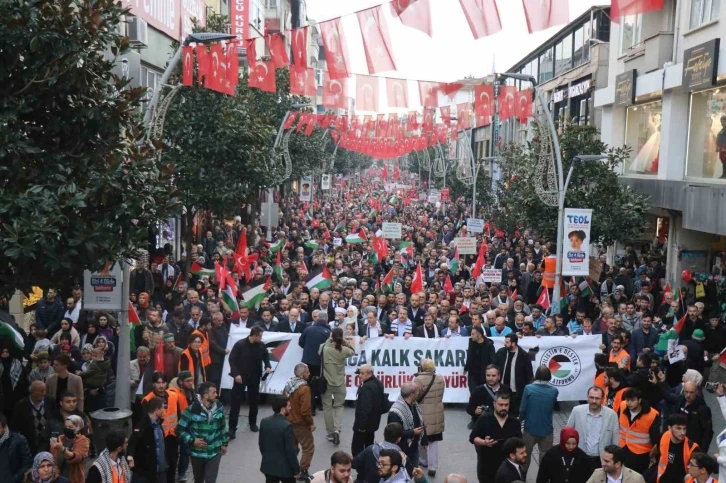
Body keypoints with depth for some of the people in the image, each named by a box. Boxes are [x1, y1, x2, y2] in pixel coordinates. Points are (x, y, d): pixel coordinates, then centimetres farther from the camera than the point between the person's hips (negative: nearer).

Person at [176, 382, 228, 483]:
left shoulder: (219, 408, -4)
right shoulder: (192, 410, -16)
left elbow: (223, 427, 10)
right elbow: (180, 430, -10)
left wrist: (224, 443, 14)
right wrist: (192, 440, -18)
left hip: (214, 452, 1)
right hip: (197, 452, -1)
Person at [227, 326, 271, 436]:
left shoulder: (261, 345, -5)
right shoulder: (240, 344, -16)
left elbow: (266, 355, 13)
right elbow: (232, 359, -12)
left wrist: (267, 366, -4)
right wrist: (236, 374, -19)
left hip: (254, 377, 4)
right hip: (241, 376, -4)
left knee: (254, 400, 14)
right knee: (236, 401, -4)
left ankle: (253, 423, 32)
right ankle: (232, 427, -1)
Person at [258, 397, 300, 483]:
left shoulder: (264, 421, -3)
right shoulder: (286, 426, -23)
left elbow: (261, 443, 9)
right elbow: (291, 451, -19)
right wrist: (296, 469, -9)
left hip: (268, 465, 6)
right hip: (284, 467, -6)